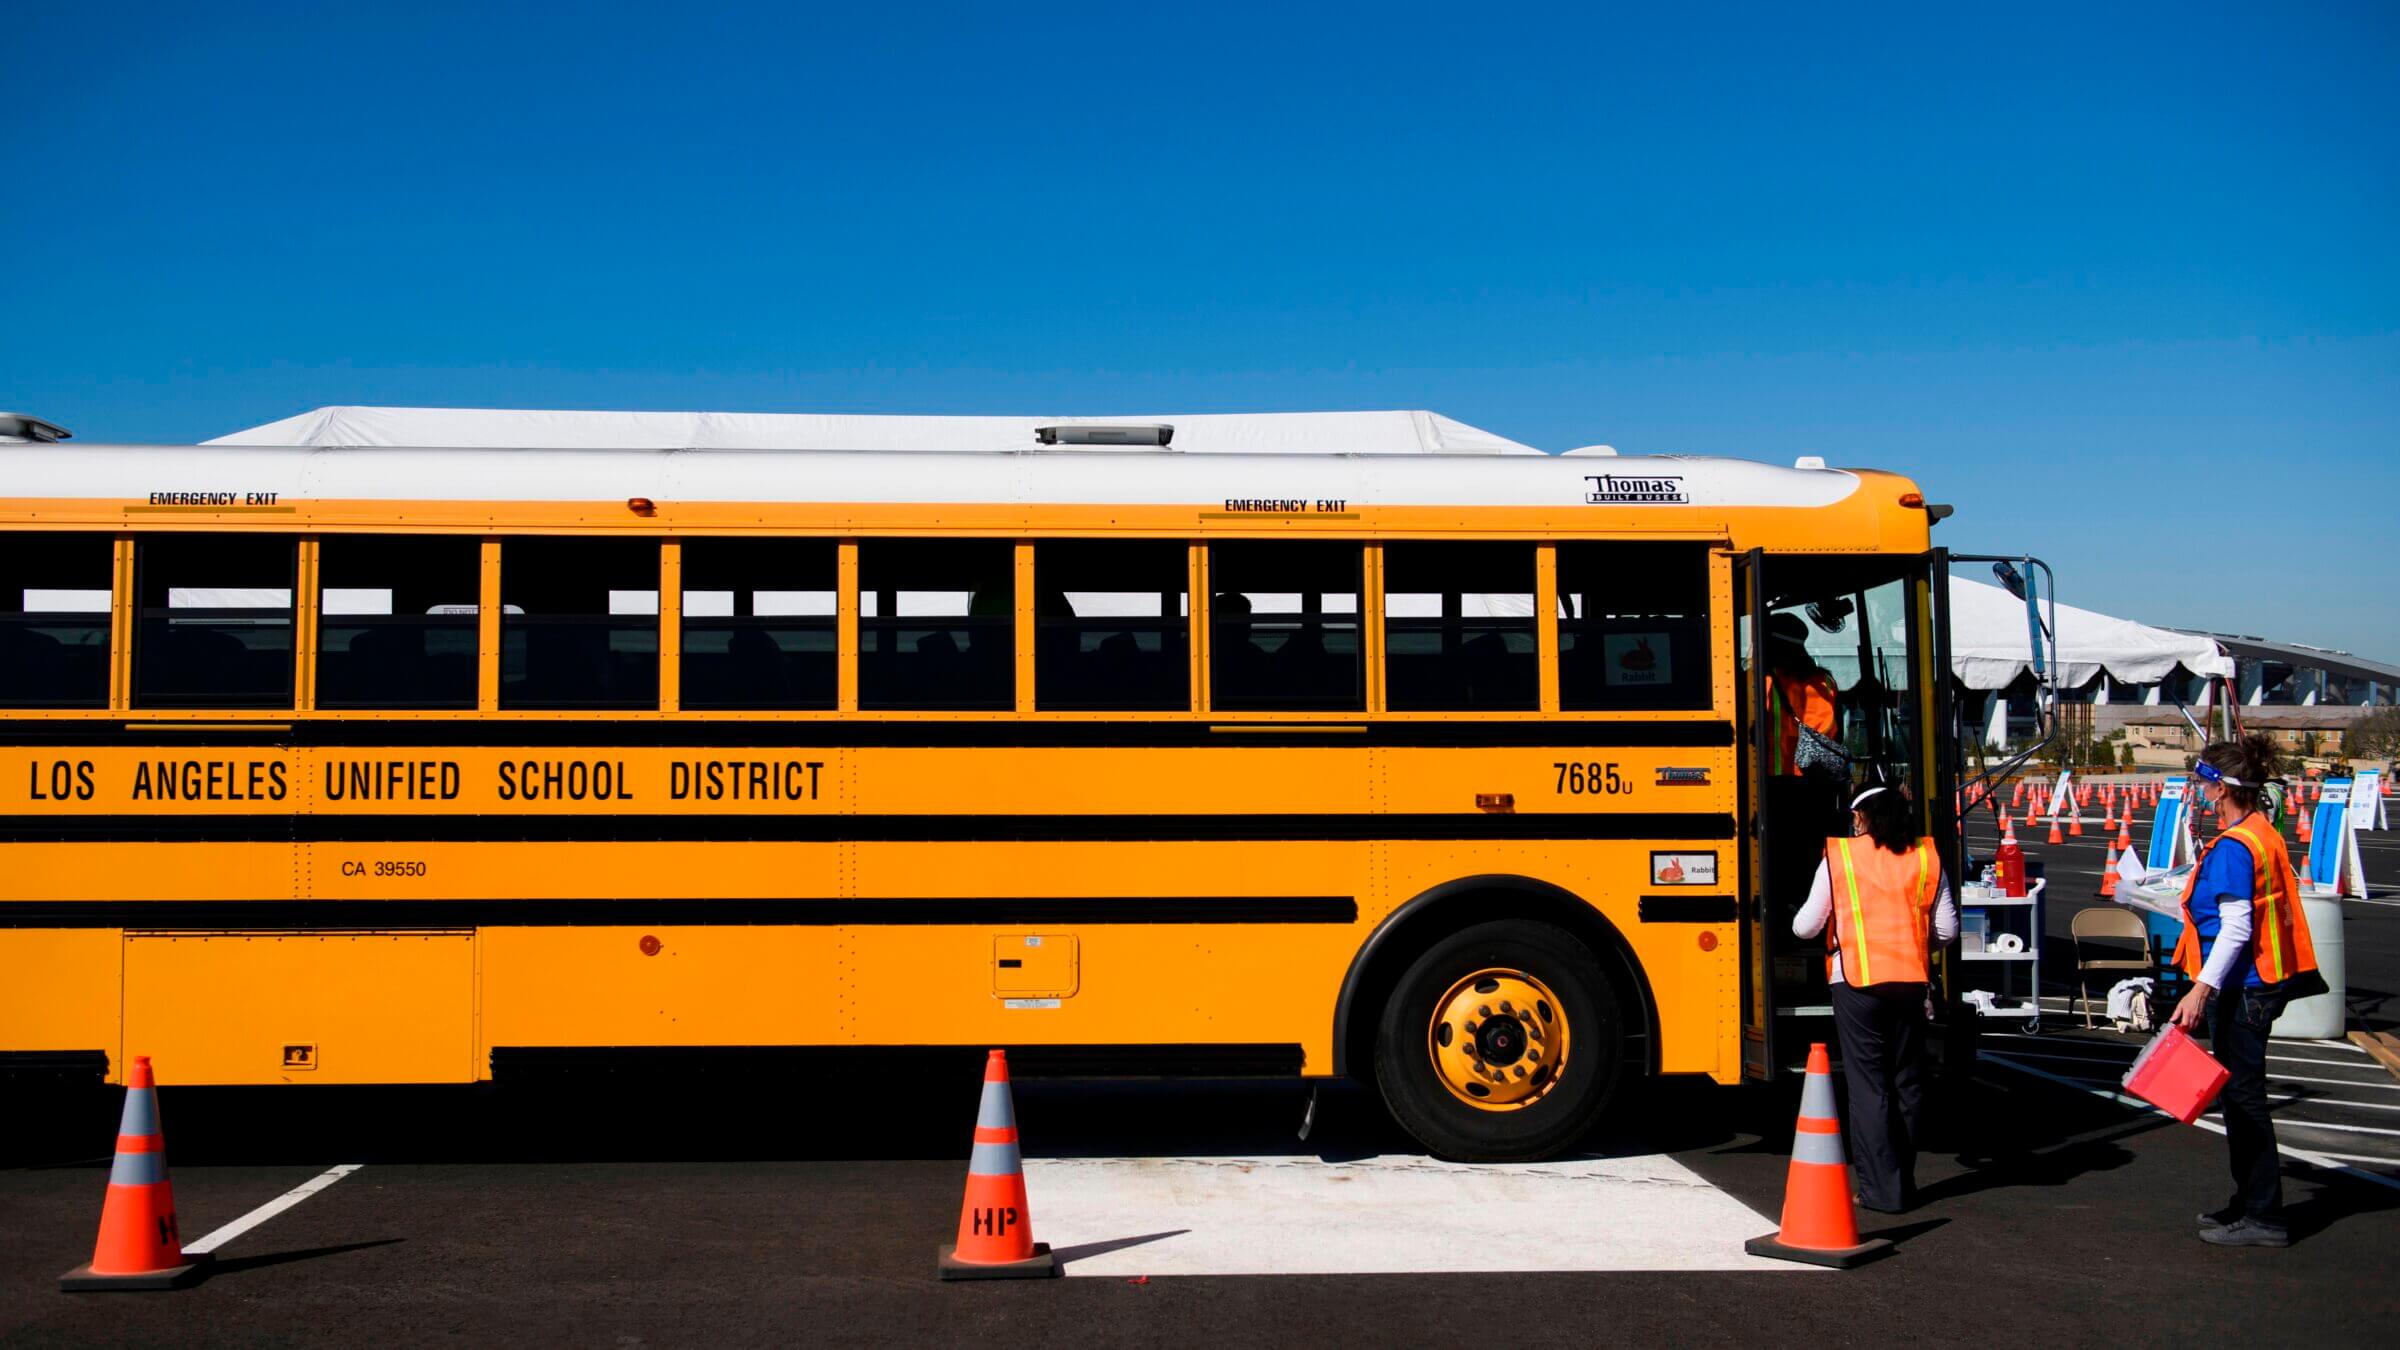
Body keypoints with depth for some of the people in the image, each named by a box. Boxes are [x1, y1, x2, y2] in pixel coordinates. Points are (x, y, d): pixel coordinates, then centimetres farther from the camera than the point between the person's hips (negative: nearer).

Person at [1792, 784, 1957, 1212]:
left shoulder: (1839, 856, -2)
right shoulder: (1926, 858, 6)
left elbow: (1806, 926, -1)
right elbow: (1946, 929, 7)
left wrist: (1798, 925, 22)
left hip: (1856, 980, -3)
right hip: (1911, 980, 3)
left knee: (1868, 1083, 0)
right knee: (1907, 1080, 13)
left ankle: (1883, 1188, -2)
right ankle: (1904, 1181, 20)